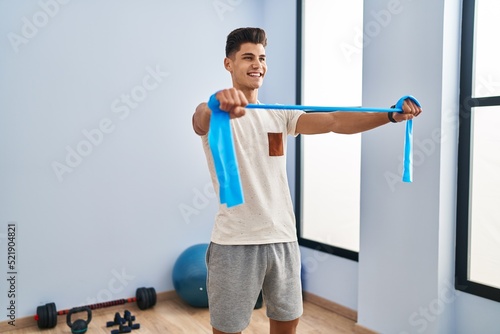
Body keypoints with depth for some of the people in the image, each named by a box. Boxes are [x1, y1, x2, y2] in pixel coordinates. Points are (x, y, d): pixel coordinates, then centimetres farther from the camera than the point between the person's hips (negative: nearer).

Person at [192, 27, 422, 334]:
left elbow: (335, 122, -2)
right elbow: (202, 119, -31)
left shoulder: (280, 114, 10)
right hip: (235, 242, -5)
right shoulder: (217, 112, -5)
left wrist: (392, 115, -15)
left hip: (283, 237, 5)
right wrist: (220, 105, -55)